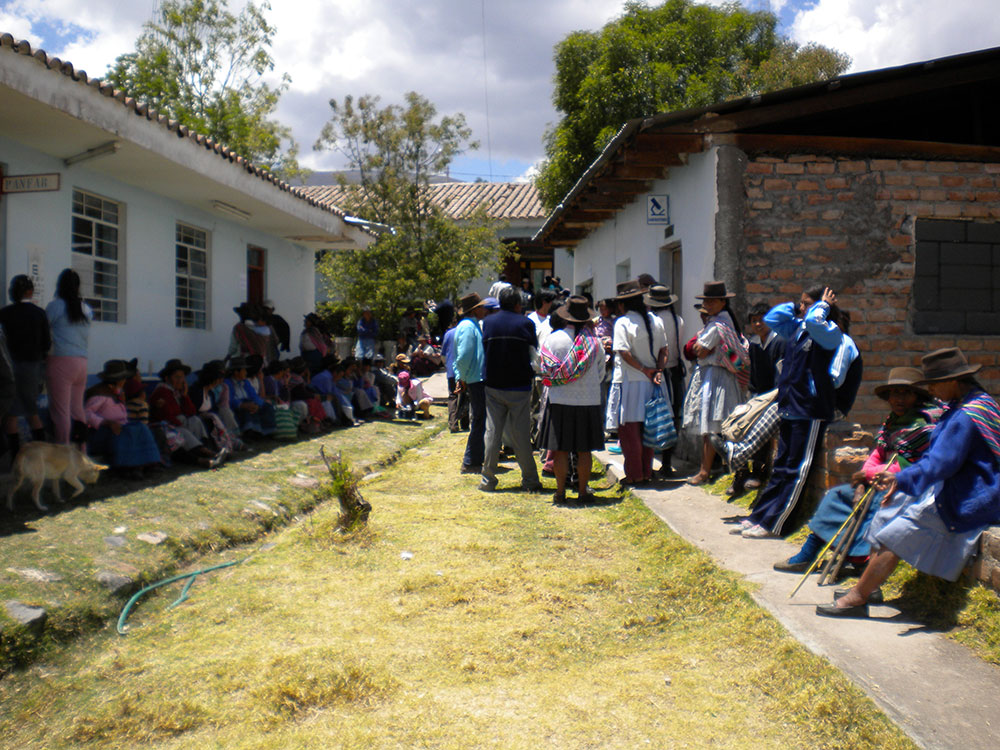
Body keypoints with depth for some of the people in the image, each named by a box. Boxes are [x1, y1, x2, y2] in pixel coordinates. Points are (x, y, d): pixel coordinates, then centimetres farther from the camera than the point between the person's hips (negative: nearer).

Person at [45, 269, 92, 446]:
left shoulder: (55, 306, -4)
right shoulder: (86, 308, 11)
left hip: (61, 360, -5)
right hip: (82, 361, 6)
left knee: (60, 411, -3)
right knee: (77, 408, 11)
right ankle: (81, 449, 12)